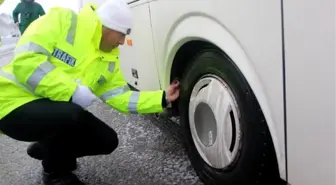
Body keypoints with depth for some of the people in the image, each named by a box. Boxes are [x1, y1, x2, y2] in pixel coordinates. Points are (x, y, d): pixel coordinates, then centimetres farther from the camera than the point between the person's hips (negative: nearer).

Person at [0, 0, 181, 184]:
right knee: (71, 115, -35)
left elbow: (120, 97, 3)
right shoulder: (62, 20, -18)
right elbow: (25, 61, -27)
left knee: (108, 140, -1)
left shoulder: (109, 60, 3)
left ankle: (46, 149, 21)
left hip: (60, 113, 7)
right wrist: (73, 91, -28)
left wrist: (162, 98, -5)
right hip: (16, 103, -7)